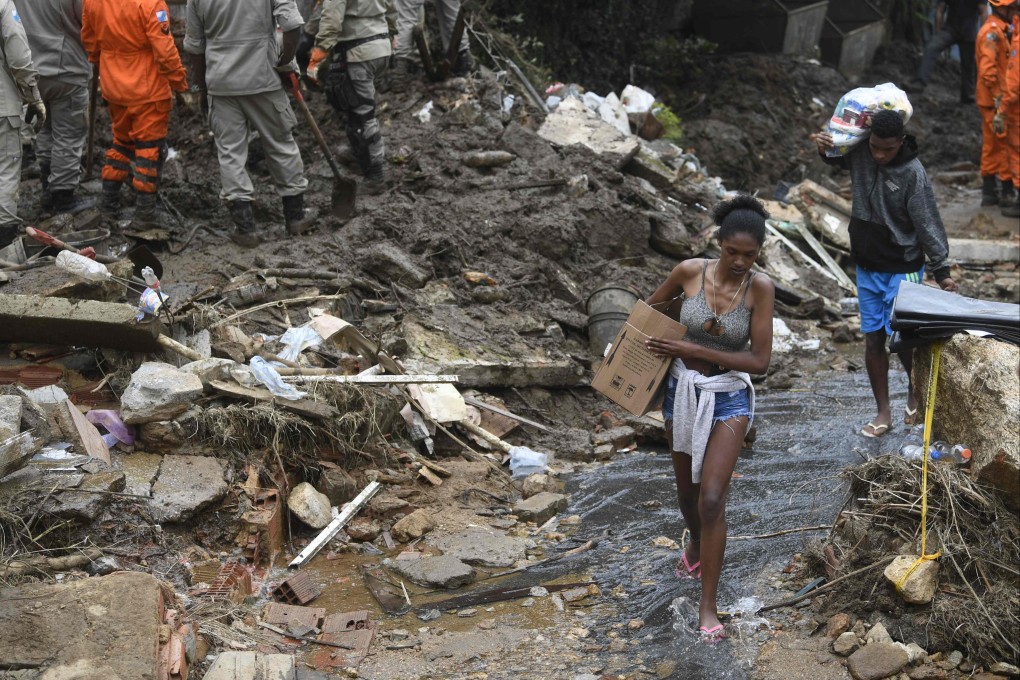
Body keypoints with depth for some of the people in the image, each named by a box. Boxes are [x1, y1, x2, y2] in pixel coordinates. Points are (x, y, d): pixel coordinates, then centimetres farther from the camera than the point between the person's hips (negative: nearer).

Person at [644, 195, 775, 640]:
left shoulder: (760, 288, -16)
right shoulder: (689, 271, -12)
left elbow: (760, 360, -18)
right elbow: (650, 308, 8)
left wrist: (694, 350, -21)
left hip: (729, 398, -3)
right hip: (682, 391, 3)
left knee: (712, 498, -12)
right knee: (687, 489, 20)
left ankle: (708, 605, 0)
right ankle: (696, 543, 54)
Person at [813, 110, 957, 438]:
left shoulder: (912, 174, -19)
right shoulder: (859, 153, -6)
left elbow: (928, 224, -15)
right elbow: (835, 157, 17)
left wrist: (941, 270, -14)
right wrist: (824, 147, -6)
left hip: (902, 269, -5)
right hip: (866, 266, 5)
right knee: (873, 339, 7)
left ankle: (916, 391, 27)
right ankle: (883, 413, 17)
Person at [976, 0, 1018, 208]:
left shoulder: (998, 31, 16)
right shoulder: (992, 32, -17)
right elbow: (988, 70, -24)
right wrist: (999, 100, -22)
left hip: (992, 100, 10)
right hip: (995, 100, -10)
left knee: (991, 146, 13)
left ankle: (989, 192, 19)